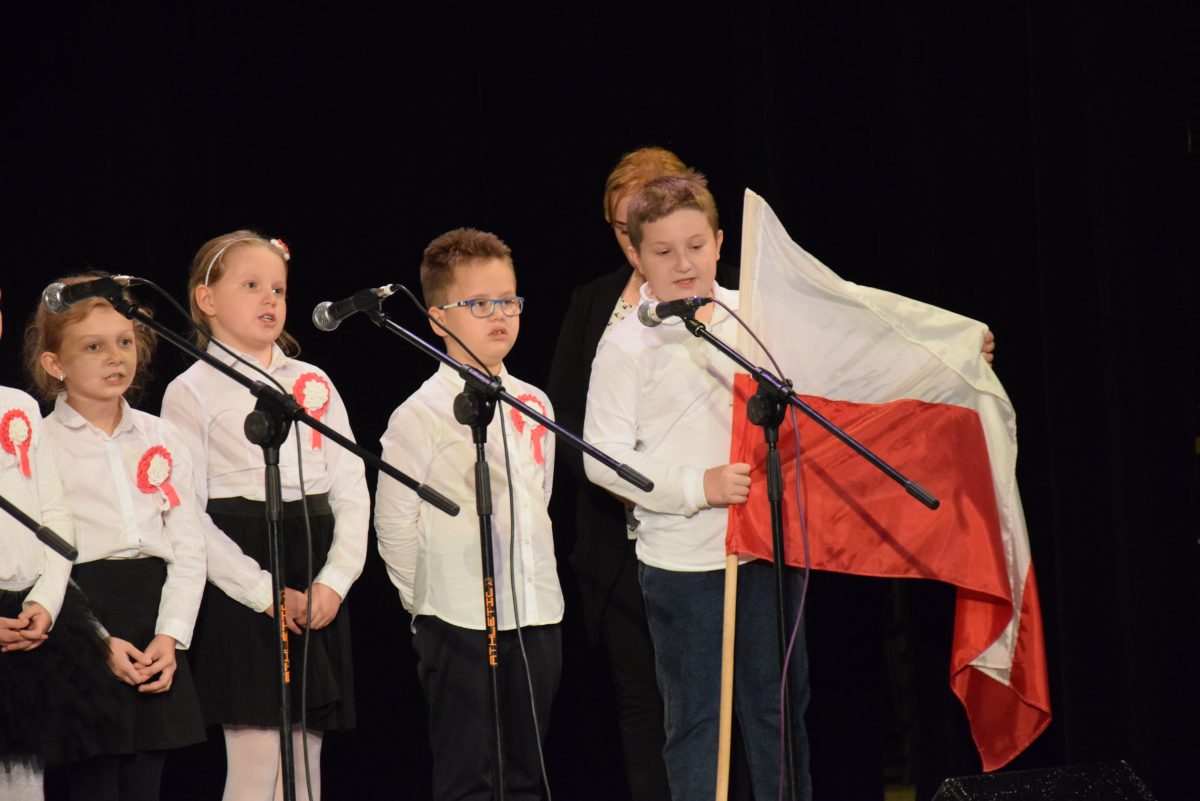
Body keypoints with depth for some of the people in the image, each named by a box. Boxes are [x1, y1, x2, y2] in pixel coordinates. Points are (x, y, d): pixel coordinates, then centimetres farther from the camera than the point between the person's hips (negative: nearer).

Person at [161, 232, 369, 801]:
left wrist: (335, 580, -6)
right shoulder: (192, 392, 0)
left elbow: (352, 491, 9)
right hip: (240, 593, -5)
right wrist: (265, 592, -14)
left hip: (318, 590, 5)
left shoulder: (314, 384, 14)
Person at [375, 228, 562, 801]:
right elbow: (394, 523, -6)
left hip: (536, 615, 6)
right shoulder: (422, 415, -9)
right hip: (459, 623, -6)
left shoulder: (534, 405, 10)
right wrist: (426, 602, 0)